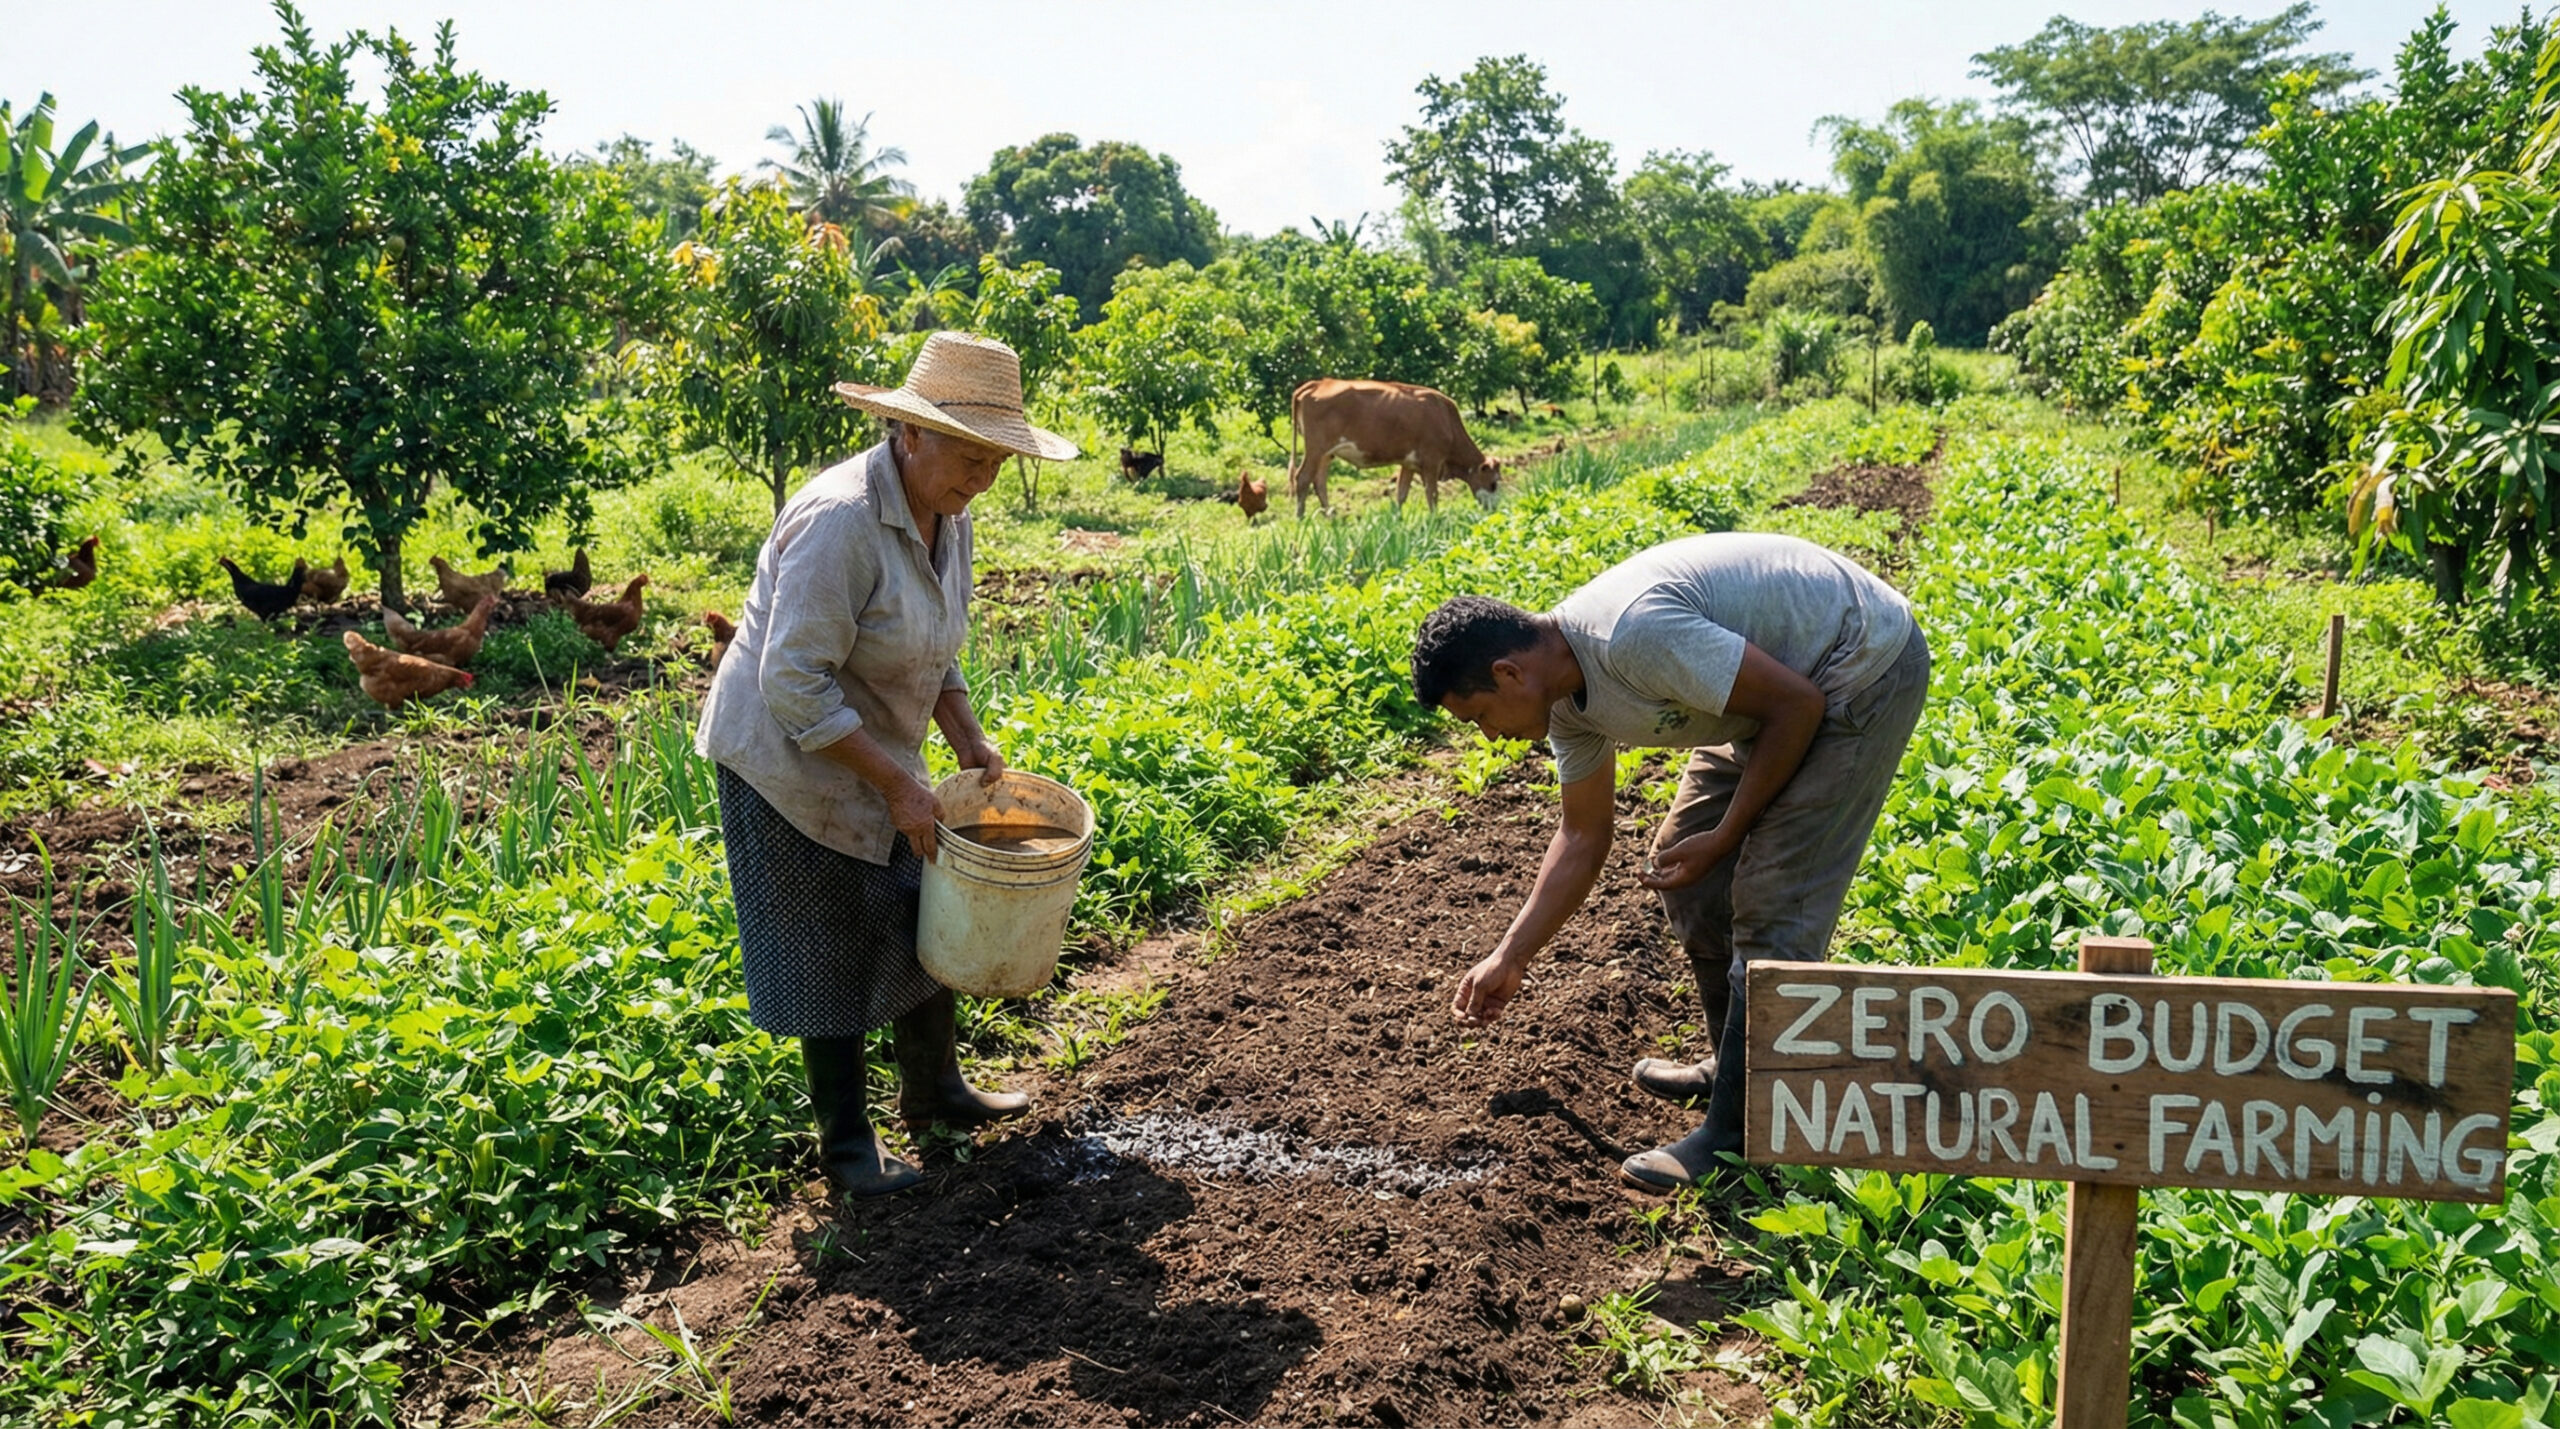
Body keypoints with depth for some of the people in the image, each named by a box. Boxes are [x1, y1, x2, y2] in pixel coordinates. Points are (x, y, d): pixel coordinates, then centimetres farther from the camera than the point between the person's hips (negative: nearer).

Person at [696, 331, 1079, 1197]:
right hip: (787, 761, -8)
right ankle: (845, 1142, 19)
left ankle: (934, 1089, 35)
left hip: (874, 752, 8)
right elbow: (795, 685, -30)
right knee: (832, 951, 3)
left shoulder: (946, 515, -1)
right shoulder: (839, 521, -29)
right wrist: (897, 785, -26)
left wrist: (965, 736, 2)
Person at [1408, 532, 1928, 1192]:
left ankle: (1740, 1135, -4)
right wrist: (1509, 958, 7)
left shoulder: (1633, 636, -33)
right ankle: (1734, 1069, 28)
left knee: (1770, 904, -13)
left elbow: (1796, 704, -25)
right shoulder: (1568, 696, -3)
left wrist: (1724, 835, -17)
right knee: (1681, 870, 11)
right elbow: (1583, 835, 9)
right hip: (1779, 683, 10)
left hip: (1864, 668, -10)